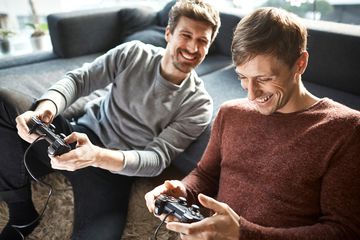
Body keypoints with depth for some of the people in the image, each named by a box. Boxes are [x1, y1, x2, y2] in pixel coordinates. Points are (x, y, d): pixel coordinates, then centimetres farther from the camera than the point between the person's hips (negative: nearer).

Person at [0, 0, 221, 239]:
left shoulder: (199, 104, -9)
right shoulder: (133, 53, -3)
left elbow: (157, 158, -15)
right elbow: (78, 79, -3)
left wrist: (97, 156, -33)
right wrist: (45, 108, -26)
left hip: (115, 167, -2)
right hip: (80, 136, 3)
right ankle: (22, 214, -3)